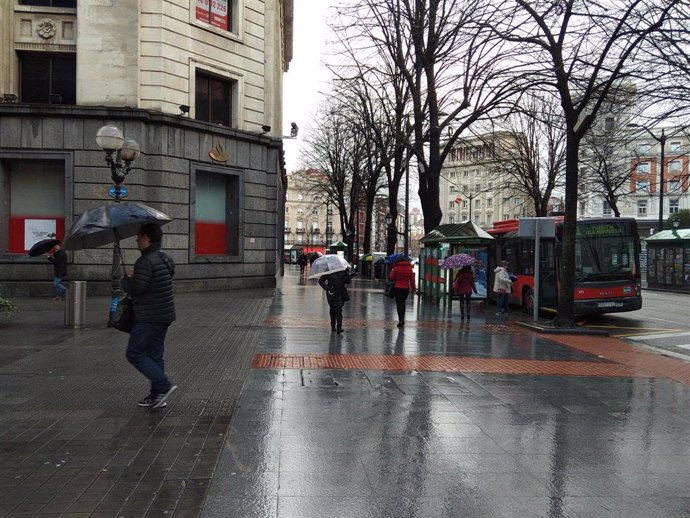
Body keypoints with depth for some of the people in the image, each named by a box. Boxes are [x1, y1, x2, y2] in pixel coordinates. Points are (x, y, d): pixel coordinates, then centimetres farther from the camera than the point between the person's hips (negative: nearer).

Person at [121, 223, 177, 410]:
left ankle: (163, 385, -7)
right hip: (165, 315, 10)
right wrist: (134, 277, 15)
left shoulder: (146, 261, -18)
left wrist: (126, 279, -1)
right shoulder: (164, 259, 13)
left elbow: (136, 288, -21)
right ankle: (157, 395, 18)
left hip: (150, 317, -10)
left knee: (135, 353, -2)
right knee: (155, 354, 14)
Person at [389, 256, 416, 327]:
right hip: (406, 288, 3)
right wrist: (413, 288, 6)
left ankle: (401, 320, -8)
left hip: (397, 288, -3)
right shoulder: (410, 269, 0)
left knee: (399, 304, 1)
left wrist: (392, 270, 9)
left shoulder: (396, 268, -8)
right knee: (403, 303, 17)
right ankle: (402, 320, 20)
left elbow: (391, 278, -3)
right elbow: (412, 279, 1)